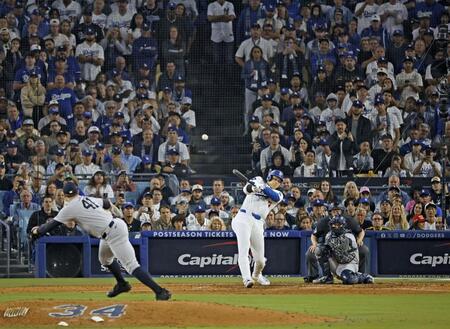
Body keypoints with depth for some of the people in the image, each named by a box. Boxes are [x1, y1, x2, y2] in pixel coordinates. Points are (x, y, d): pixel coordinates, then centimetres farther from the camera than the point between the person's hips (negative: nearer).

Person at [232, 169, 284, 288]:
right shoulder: (258, 180, 12)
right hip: (243, 219, -3)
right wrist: (253, 186, -30)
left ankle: (256, 275, 38)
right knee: (243, 250, -21)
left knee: (260, 259, 8)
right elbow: (247, 189, -7)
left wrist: (262, 186, -21)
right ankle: (247, 278, -31)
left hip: (258, 224, 4)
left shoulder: (278, 194, 17)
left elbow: (275, 197, -7)